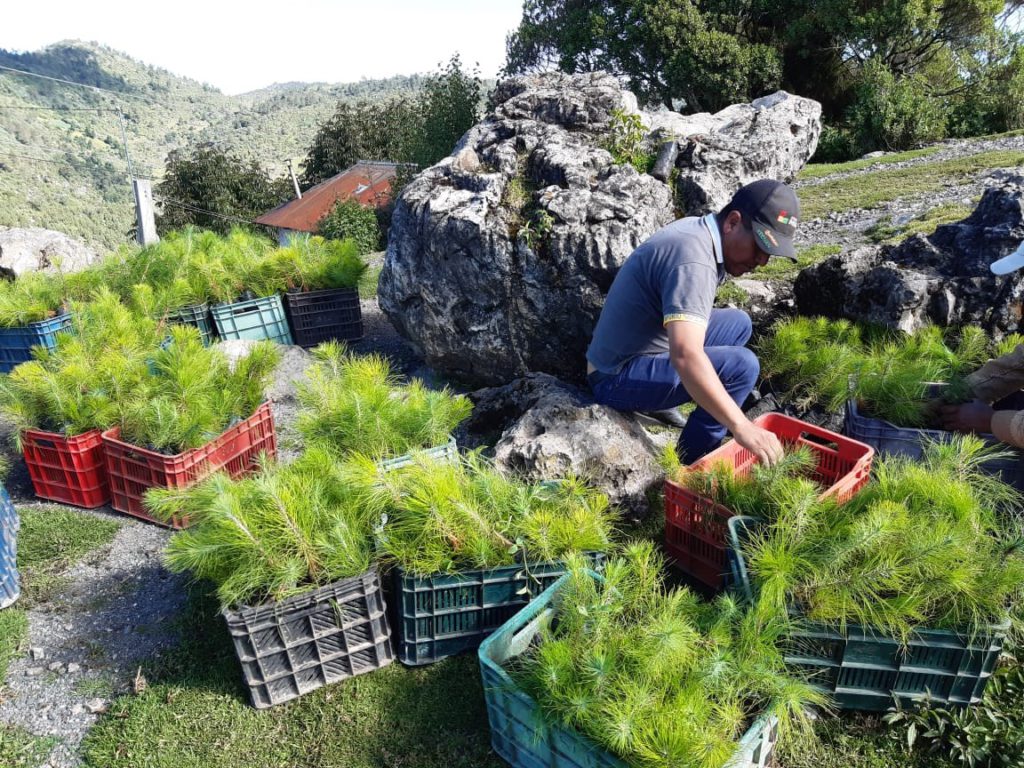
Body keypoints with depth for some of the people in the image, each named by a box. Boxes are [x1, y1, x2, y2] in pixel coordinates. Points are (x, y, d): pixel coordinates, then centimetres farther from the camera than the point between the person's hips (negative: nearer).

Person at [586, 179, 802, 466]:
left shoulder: (696, 228, 5)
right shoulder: (693, 257, -27)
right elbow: (686, 356, -39)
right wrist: (741, 427, -39)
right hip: (619, 378, -10)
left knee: (737, 323, 15)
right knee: (741, 365, -21)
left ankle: (661, 403, 10)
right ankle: (689, 466, -7)